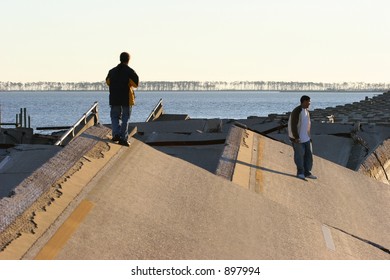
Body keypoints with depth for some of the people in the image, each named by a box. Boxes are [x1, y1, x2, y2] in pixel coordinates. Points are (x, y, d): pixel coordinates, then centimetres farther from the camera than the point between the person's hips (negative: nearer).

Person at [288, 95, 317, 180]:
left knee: (308, 154, 6)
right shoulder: (297, 111, -17)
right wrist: (296, 137, -21)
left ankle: (307, 172, 13)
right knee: (300, 154, -1)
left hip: (306, 137, 8)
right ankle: (300, 172, 11)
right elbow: (293, 125, -19)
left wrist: (309, 136, 16)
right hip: (297, 138, -8)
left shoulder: (306, 111, 10)